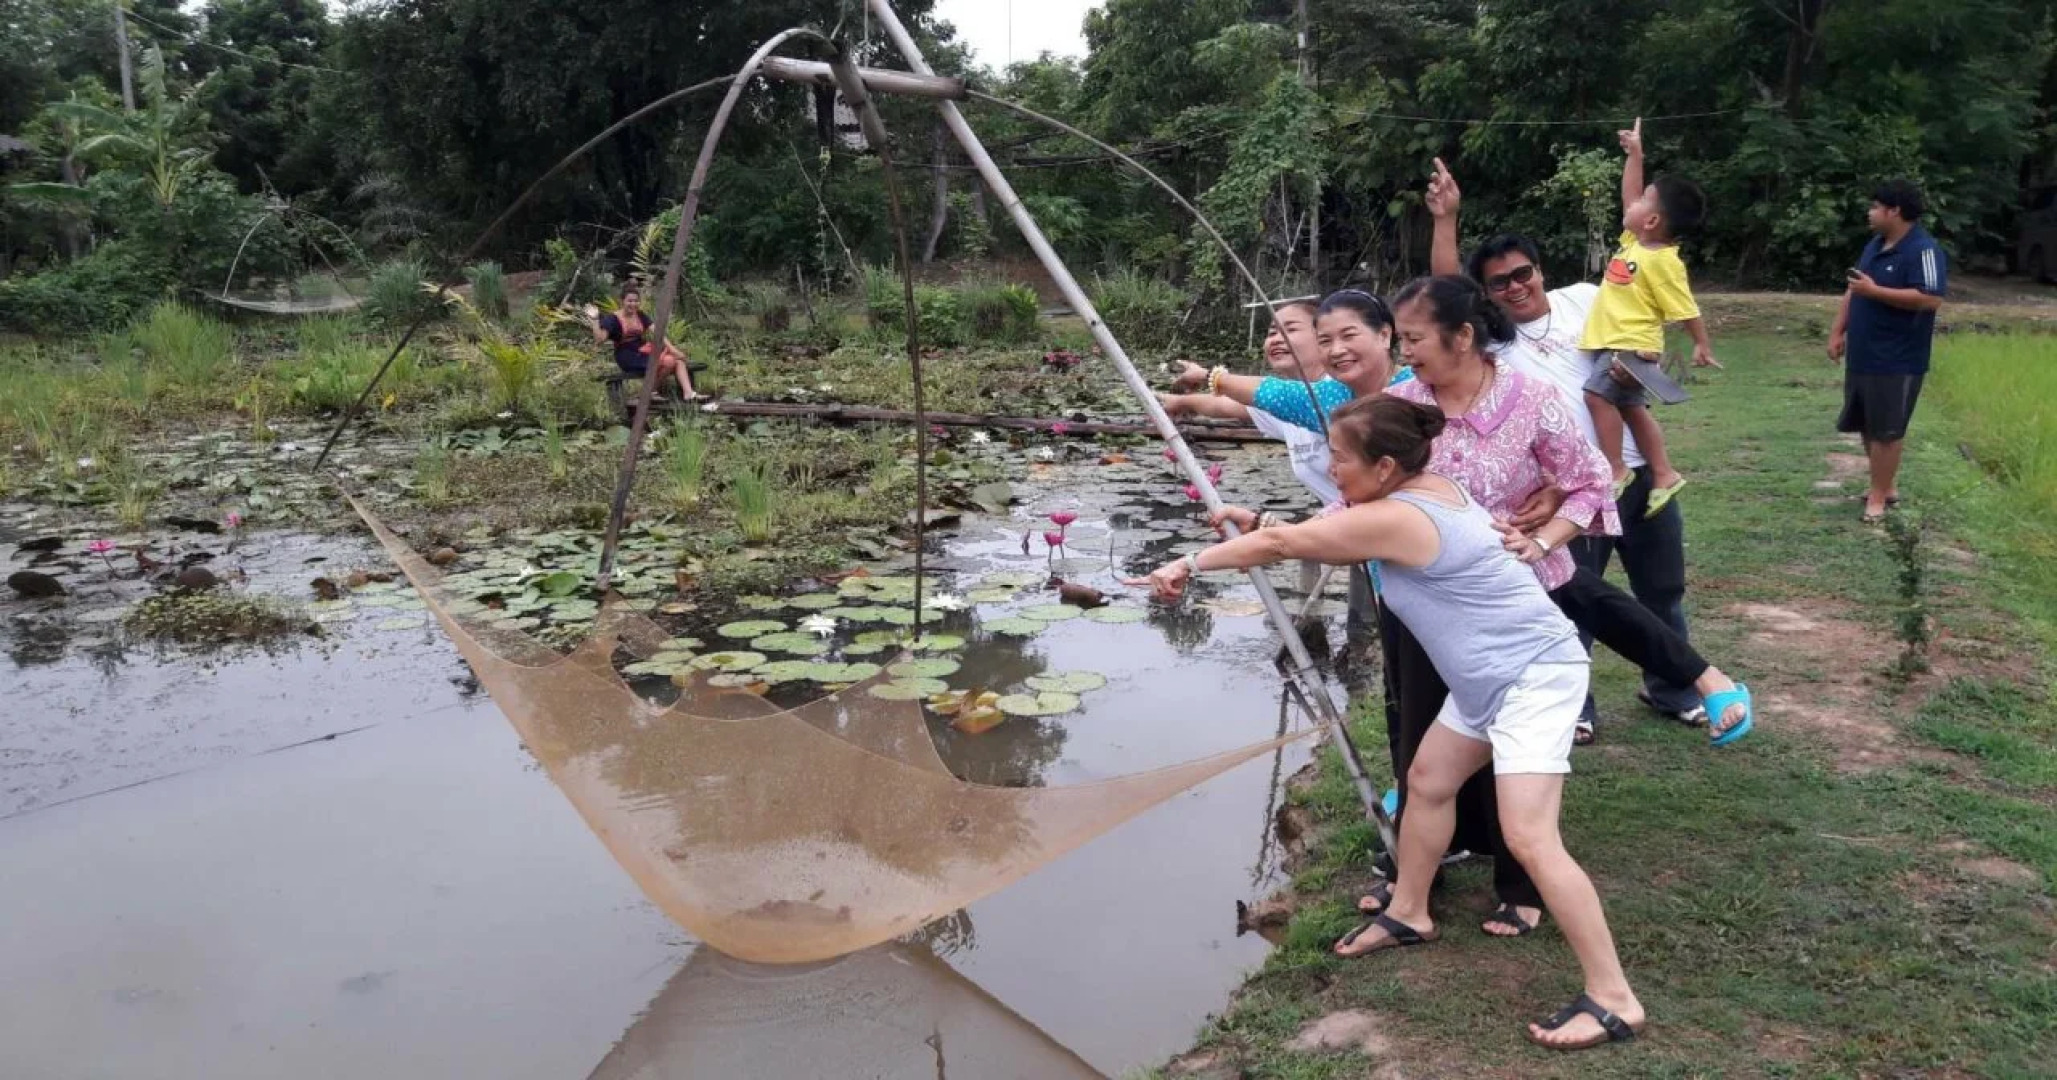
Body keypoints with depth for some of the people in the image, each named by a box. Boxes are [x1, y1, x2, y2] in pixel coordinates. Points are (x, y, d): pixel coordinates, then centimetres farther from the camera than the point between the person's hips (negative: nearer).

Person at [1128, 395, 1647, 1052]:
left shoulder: (1392, 519, -24)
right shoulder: (1430, 488, 5)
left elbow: (1282, 544, -14)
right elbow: (1332, 541, 19)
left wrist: (1190, 565, -3)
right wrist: (1257, 527, 10)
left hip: (1534, 675, -11)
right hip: (1494, 676, 11)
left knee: (1530, 839, -14)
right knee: (1428, 780, 20)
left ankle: (1614, 1001, -6)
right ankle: (1407, 915, 38)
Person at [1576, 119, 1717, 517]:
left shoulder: (1663, 262, -18)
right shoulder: (1636, 241, 6)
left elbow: (1686, 310, -13)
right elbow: (1628, 195, 19)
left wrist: (1702, 347, -8)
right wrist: (1634, 154, 17)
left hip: (1631, 347, -10)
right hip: (1613, 343, 10)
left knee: (1597, 394, -22)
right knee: (1631, 408, 13)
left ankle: (1618, 470, -16)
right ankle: (1664, 475, 20)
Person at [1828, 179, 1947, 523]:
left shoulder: (1924, 250, -16)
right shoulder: (1875, 245, 12)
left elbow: (1931, 299, -26)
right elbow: (1852, 290, 19)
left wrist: (1875, 291, -24)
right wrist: (1838, 332, 13)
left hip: (1896, 361, -9)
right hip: (1862, 355, 9)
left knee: (1886, 430, -2)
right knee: (1868, 426, 16)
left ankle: (1879, 496, 6)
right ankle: (1887, 485, 29)